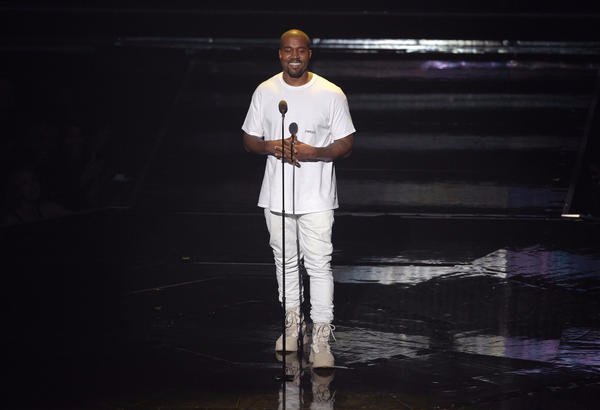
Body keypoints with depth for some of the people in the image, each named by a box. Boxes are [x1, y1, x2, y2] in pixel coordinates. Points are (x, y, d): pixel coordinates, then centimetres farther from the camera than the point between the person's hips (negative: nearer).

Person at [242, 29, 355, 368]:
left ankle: (322, 336, -2)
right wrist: (271, 147, -14)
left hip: (316, 197, -3)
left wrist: (313, 153, -21)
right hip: (277, 194, 3)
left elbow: (346, 145, -4)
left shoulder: (331, 94, -6)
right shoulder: (265, 92, 2)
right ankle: (293, 321, 32)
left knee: (319, 264, -6)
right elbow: (250, 140, 8)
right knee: (285, 261, 15)